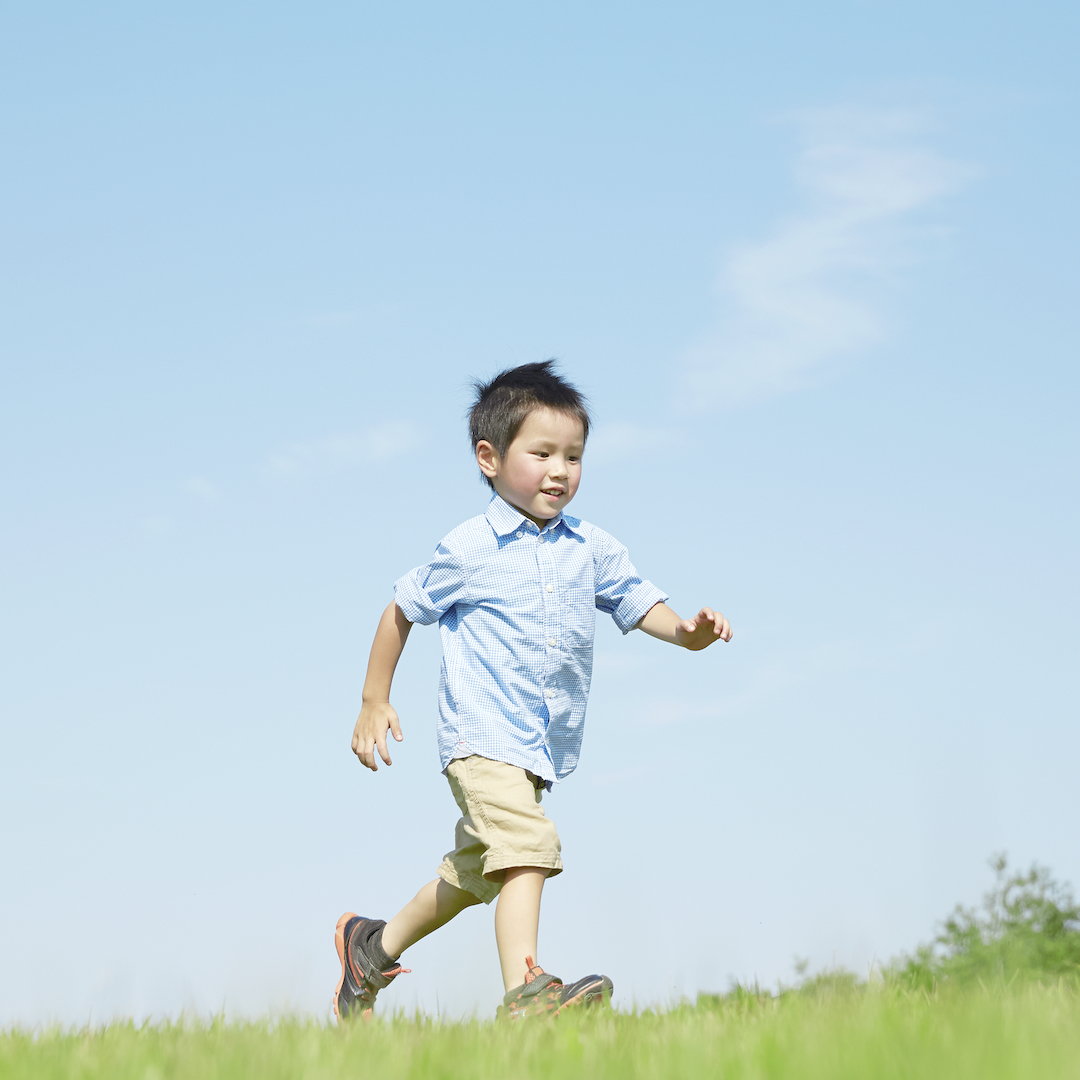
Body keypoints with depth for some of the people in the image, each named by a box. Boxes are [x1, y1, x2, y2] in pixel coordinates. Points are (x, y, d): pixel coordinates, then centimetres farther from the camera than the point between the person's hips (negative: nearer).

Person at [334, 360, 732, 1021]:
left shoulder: (592, 550, 5)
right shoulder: (469, 552, -7)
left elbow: (641, 606, 5)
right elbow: (401, 611, 4)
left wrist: (688, 630, -18)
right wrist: (374, 704, 7)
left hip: (544, 744, 7)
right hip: (482, 736, -7)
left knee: (475, 871, 20)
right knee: (526, 842, -27)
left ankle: (374, 947, 40)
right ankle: (525, 991, -34)